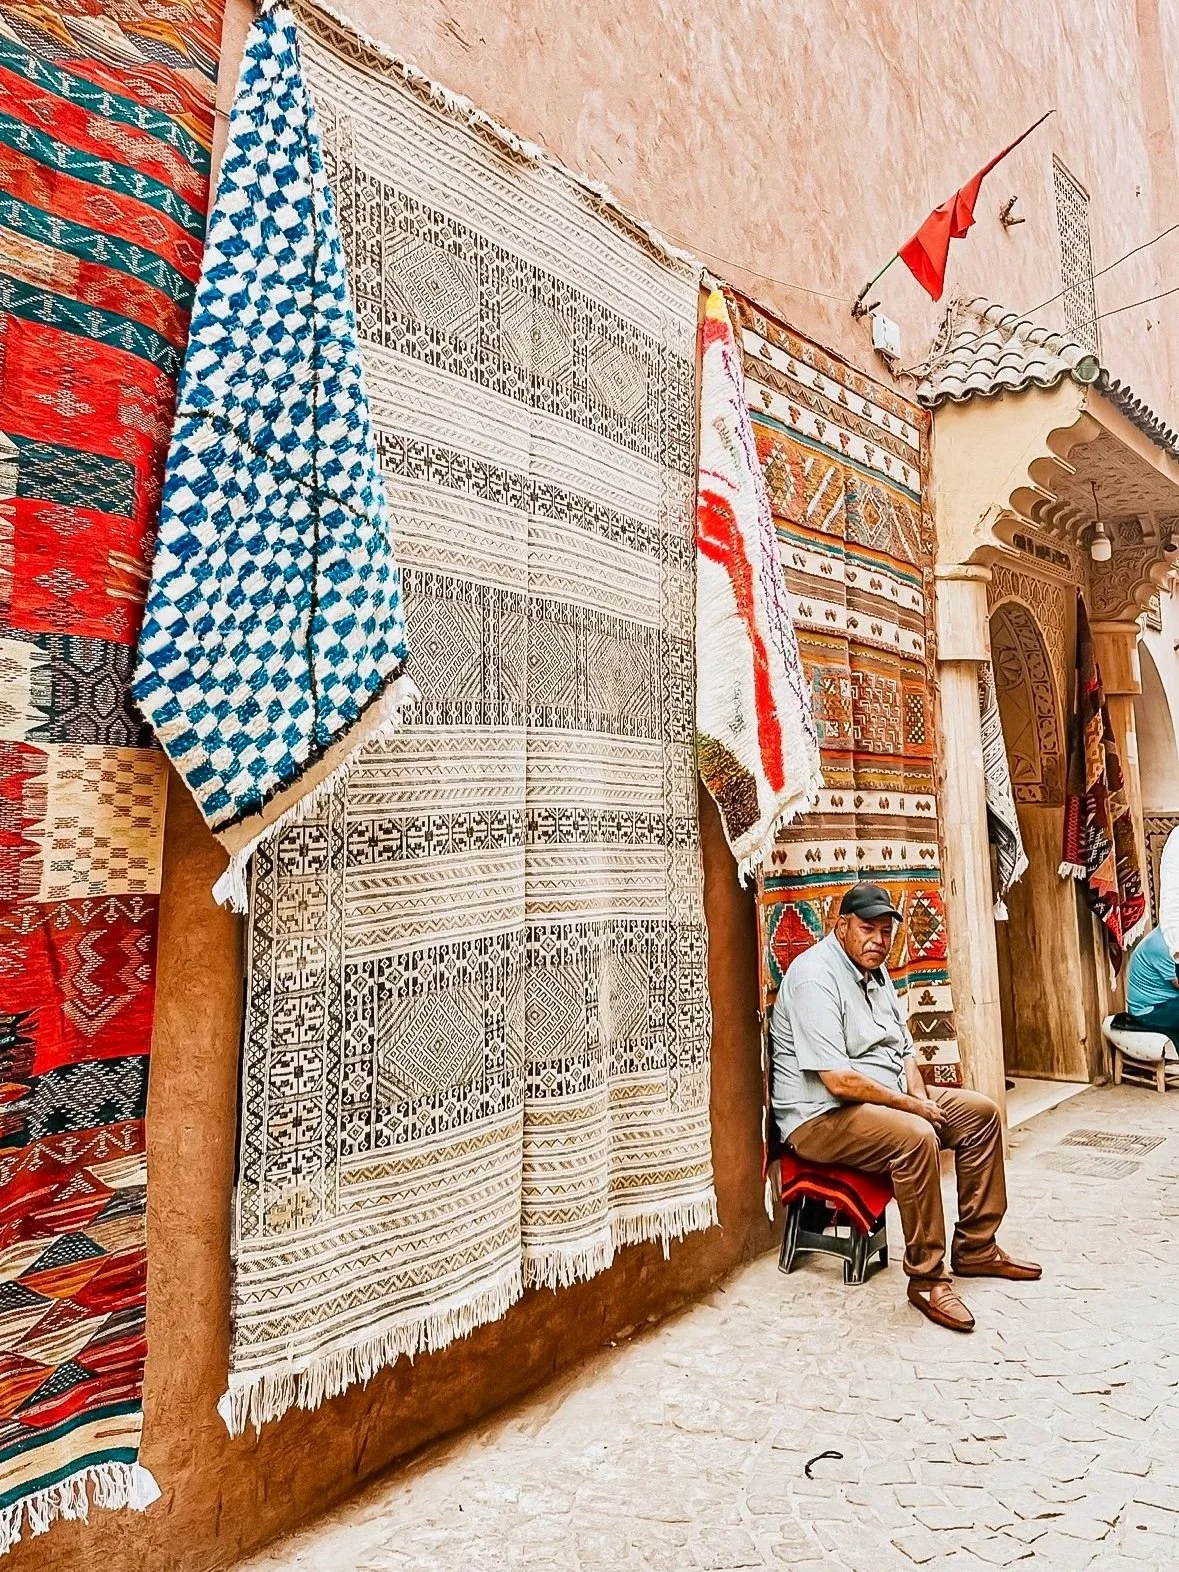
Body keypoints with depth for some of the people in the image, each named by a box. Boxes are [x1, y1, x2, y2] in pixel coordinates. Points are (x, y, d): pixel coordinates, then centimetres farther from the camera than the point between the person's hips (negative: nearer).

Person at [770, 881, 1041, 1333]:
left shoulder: (874, 971, 10)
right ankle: (927, 1278, -16)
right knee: (915, 1136, -33)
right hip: (822, 1115, -10)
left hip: (887, 1098, 10)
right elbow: (838, 1080, -26)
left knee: (982, 1112, 6)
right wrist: (911, 1105, -17)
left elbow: (903, 1047, 17)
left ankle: (976, 1249, 16)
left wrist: (917, 1089, -4)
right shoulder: (815, 977, -22)